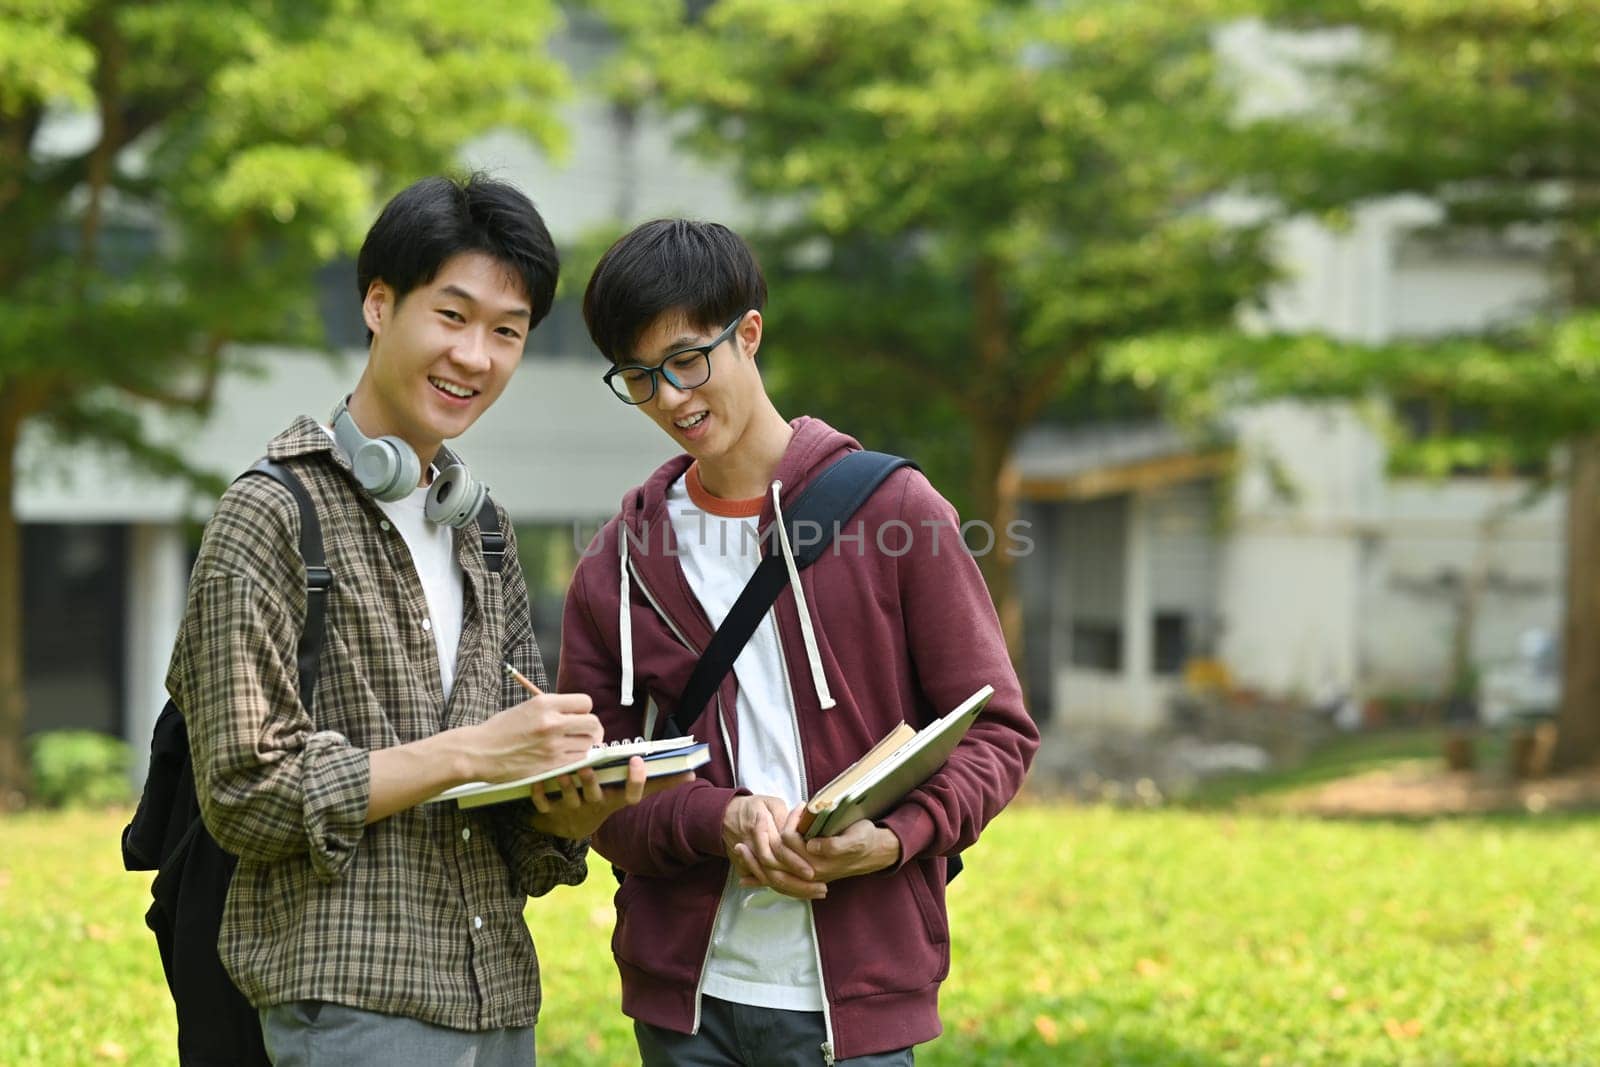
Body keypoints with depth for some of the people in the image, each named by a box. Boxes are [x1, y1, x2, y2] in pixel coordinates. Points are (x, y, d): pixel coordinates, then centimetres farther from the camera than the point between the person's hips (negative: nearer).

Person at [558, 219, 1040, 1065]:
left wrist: (899, 837, -18)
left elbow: (998, 731, 1)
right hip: (683, 997, 3)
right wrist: (721, 821, -14)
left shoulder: (893, 512, -1)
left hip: (855, 995, -3)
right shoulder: (618, 566, 8)